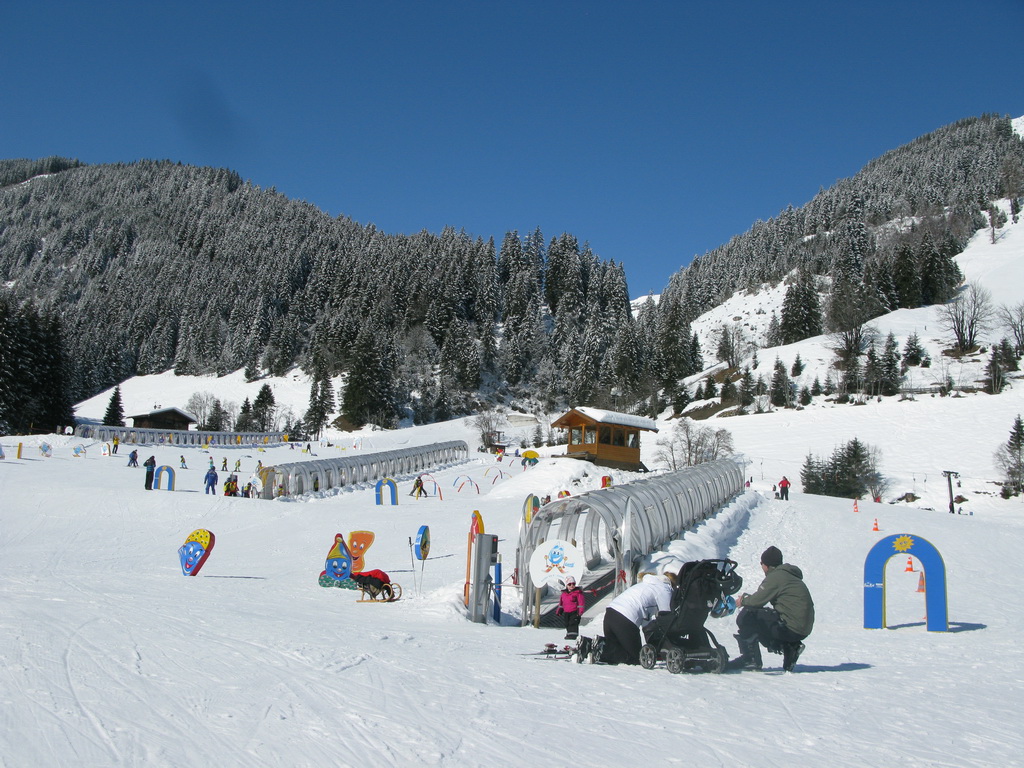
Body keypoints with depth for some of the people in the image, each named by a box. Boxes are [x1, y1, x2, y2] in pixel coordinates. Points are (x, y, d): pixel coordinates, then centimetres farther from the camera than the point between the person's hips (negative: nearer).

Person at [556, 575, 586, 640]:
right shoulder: (564, 593, 9)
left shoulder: (577, 592, -8)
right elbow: (561, 603, 18)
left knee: (573, 623, -13)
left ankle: (573, 634, -13)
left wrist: (580, 611, -18)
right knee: (567, 624, 12)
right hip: (566, 612, 6)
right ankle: (569, 634, 24)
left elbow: (581, 602, -11)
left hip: (575, 612, -6)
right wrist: (558, 611, 17)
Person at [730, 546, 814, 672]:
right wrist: (748, 599, 15)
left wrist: (743, 601, 6)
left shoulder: (775, 576, -11)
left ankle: (750, 659, -4)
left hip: (792, 628, -10)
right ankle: (789, 647, 10)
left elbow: (758, 600, -13)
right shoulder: (789, 575, 18)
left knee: (746, 617, -9)